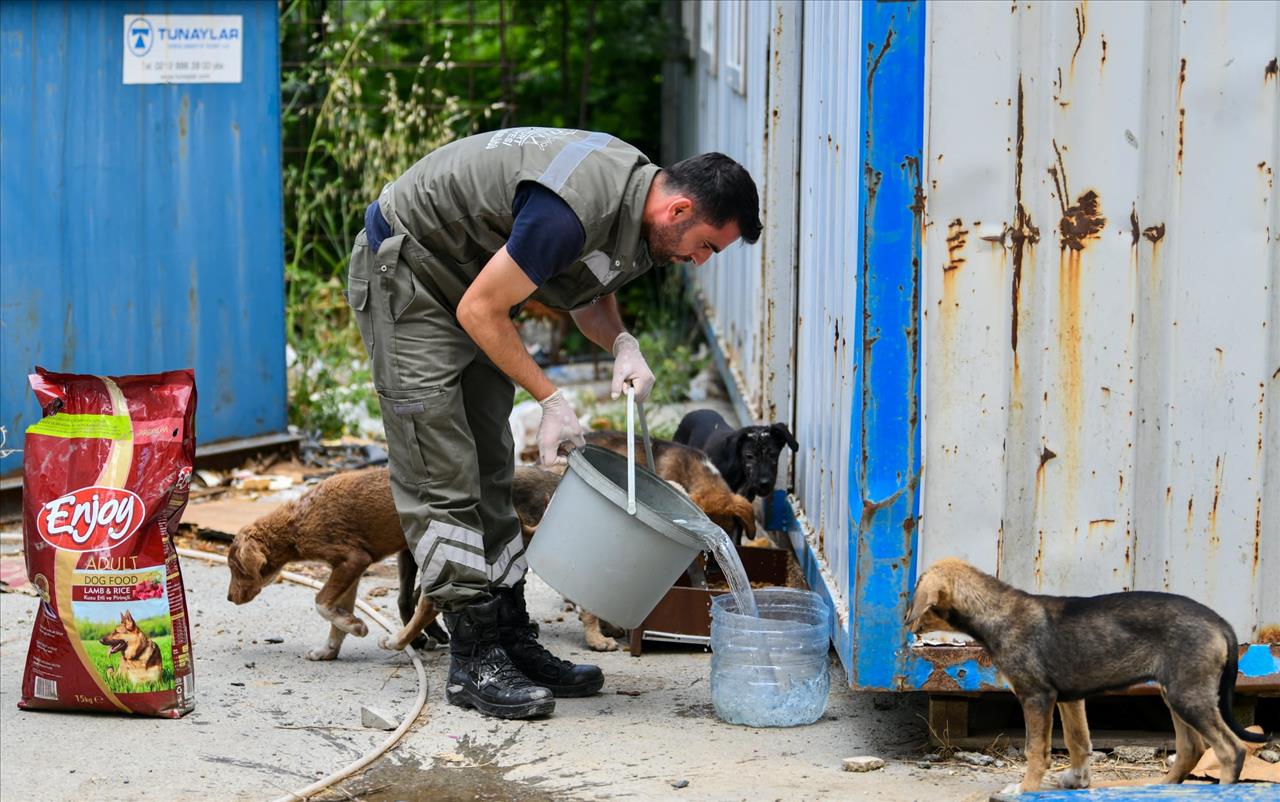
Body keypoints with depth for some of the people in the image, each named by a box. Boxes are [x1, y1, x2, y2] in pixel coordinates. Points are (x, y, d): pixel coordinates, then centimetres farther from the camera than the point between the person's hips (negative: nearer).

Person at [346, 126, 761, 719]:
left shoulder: (635, 184, -5)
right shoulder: (571, 212, -34)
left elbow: (589, 291, 13)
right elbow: (480, 310, -26)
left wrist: (622, 346, -8)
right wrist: (552, 400, -19)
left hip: (463, 275, 10)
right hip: (404, 275, -10)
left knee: (488, 473, 9)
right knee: (441, 475, -10)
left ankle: (512, 643, 12)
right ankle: (475, 660, -9)